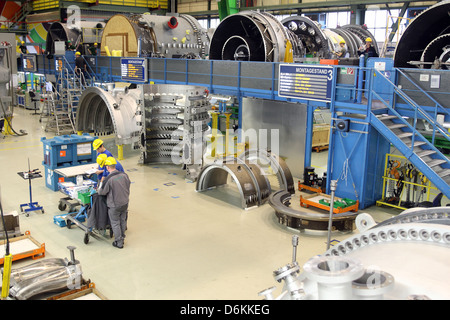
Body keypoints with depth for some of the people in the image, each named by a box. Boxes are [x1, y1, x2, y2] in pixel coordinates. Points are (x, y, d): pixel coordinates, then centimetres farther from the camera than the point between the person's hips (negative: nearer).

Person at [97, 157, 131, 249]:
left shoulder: (108, 179, -24)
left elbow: (101, 192, -11)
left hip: (114, 205, -5)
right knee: (123, 220, 22)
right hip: (125, 202, 5)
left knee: (115, 223, 11)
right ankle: (122, 238, 37)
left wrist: (99, 189, 12)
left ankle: (119, 242, 19)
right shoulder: (124, 175, -7)